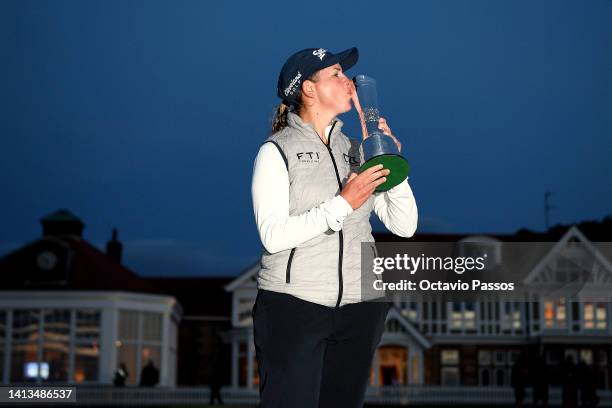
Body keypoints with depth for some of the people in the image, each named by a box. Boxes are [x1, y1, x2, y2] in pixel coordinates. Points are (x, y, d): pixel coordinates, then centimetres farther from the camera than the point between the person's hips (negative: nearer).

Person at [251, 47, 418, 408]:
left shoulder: (356, 150, 10)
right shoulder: (277, 151, -3)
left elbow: (405, 226, 6)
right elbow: (273, 236, -15)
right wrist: (344, 203, -17)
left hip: (359, 307, 5)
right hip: (293, 306, -5)